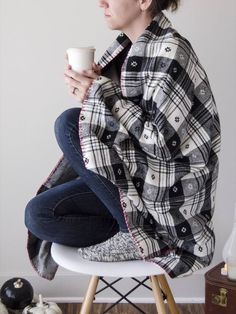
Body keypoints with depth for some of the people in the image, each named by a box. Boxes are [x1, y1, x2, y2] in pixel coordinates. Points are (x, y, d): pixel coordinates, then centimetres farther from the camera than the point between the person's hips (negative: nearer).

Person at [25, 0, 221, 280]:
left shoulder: (170, 51, -19)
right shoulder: (128, 46, 7)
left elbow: (162, 142, -23)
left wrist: (102, 94, -20)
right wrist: (92, 86, -6)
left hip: (166, 189, -7)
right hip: (130, 172, 8)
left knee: (69, 123, -20)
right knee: (38, 214, -5)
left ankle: (136, 232, -11)